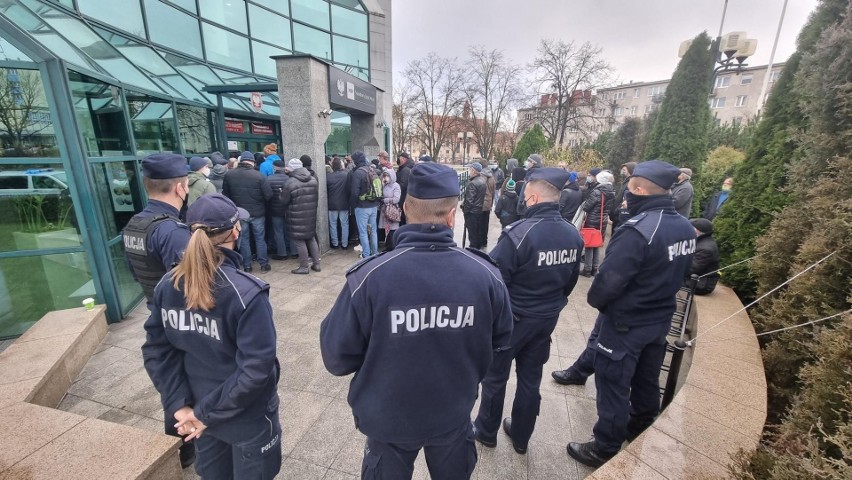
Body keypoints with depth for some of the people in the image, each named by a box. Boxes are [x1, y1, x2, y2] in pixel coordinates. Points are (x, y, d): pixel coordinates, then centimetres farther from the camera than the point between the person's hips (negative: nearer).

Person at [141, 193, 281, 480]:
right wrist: (207, 412, -15)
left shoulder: (167, 285, -10)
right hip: (247, 416, -5)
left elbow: (156, 351, -4)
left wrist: (179, 404, -4)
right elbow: (255, 369, -29)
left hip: (197, 407, 6)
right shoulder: (246, 293, -29)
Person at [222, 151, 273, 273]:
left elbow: (225, 194, 3)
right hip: (257, 213, -2)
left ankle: (247, 266, 16)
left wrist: (235, 203, 17)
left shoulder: (229, 175, -4)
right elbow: (269, 195, -14)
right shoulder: (259, 176, -15)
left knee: (243, 239, 11)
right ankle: (264, 264, 16)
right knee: (260, 238, 10)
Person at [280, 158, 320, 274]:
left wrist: (281, 195, 13)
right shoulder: (313, 180, 4)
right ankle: (316, 264, 20)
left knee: (299, 241, 3)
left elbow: (284, 201, -7)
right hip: (311, 215, 6)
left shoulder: (290, 182, -15)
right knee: (311, 238, 17)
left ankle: (304, 267, 10)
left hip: (296, 217, -6)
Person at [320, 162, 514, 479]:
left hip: (388, 417, -1)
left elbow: (337, 354, -19)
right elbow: (501, 340, -4)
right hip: (454, 413, 2)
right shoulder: (485, 274, -20)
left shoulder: (370, 277, -29)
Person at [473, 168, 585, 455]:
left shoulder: (518, 233, -27)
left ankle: (486, 431, 37)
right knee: (531, 378, 21)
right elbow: (570, 281, 7)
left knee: (495, 376, 16)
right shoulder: (573, 235, -5)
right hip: (547, 319, 6)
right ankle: (521, 437, 40)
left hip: (511, 318, -6)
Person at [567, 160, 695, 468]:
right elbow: (679, 273, 11)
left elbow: (609, 280, -27)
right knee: (647, 379, 25)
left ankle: (605, 450, 24)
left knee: (613, 385, 7)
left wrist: (594, 300, -7)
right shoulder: (685, 228, 0)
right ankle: (640, 430, 48)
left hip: (626, 323, -8)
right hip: (660, 319, 9)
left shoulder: (637, 231, -28)